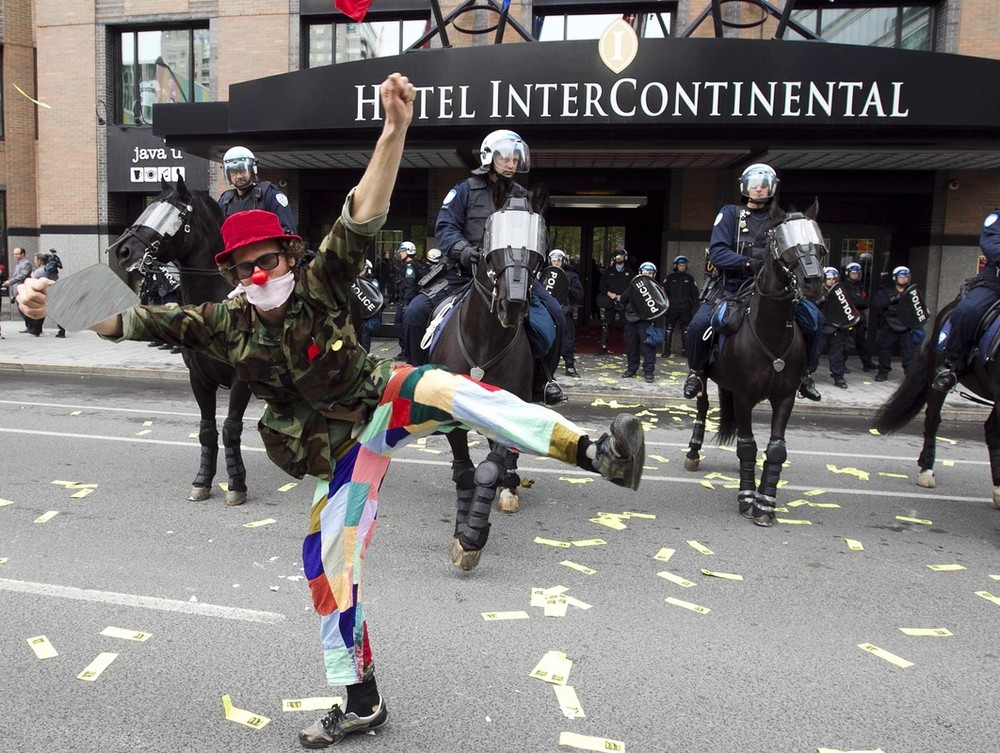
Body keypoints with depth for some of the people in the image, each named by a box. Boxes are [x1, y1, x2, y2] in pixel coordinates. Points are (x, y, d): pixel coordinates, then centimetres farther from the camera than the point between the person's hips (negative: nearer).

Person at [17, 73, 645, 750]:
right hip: (341, 450, 3)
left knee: (443, 388, -35)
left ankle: (595, 452, -38)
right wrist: (52, 305, -11)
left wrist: (395, 130, -40)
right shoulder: (226, 324, -5)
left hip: (385, 403, -3)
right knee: (330, 566, 3)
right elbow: (133, 321, 1)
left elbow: (362, 218, -28)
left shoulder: (321, 285, -14)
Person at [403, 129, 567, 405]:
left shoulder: (521, 197, 16)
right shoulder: (466, 190, 3)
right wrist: (463, 249, -27)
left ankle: (541, 379, 3)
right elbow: (445, 227, -7)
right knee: (416, 312, -19)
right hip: (465, 270, -2)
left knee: (555, 316, -14)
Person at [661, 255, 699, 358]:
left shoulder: (689, 278, 9)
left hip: (686, 308, 2)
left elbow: (695, 293, 11)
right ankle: (667, 350, 4)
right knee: (668, 329, -1)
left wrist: (695, 306, 4)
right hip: (672, 308, -1)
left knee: (686, 330, 6)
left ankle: (685, 350, 14)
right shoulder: (670, 278, 5)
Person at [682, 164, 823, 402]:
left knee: (810, 317, -14)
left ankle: (802, 373, 10)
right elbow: (717, 253, -9)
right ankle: (696, 371, 4)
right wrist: (750, 263, -25)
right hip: (731, 287, -2)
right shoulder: (730, 213, 4)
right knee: (699, 324, -25)